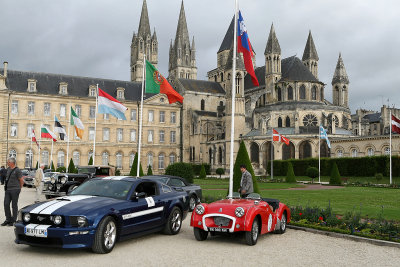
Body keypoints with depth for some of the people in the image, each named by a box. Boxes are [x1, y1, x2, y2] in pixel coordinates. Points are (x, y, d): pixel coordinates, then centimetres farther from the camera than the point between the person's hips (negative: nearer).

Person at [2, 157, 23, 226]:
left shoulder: (17, 170, -12)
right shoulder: (8, 169, 11)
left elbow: (21, 181, -8)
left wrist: (18, 188, 4)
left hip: (15, 190, -7)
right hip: (7, 190, 7)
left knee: (14, 205, 1)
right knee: (6, 204, 4)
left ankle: (13, 220, 9)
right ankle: (8, 219, 14)